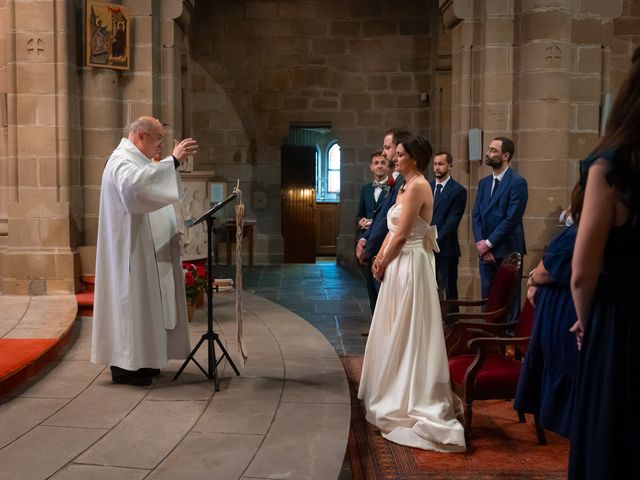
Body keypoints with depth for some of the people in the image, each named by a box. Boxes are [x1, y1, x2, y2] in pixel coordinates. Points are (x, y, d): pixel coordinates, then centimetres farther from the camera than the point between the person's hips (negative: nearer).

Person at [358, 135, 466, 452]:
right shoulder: (406, 187, 16)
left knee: (405, 331, -2)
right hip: (399, 263, 10)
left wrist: (384, 263, -8)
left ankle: (406, 400, 8)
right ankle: (396, 394, 28)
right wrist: (380, 258, 2)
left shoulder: (418, 186, -15)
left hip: (409, 264, -10)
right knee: (396, 331, 16)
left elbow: (402, 234, -18)